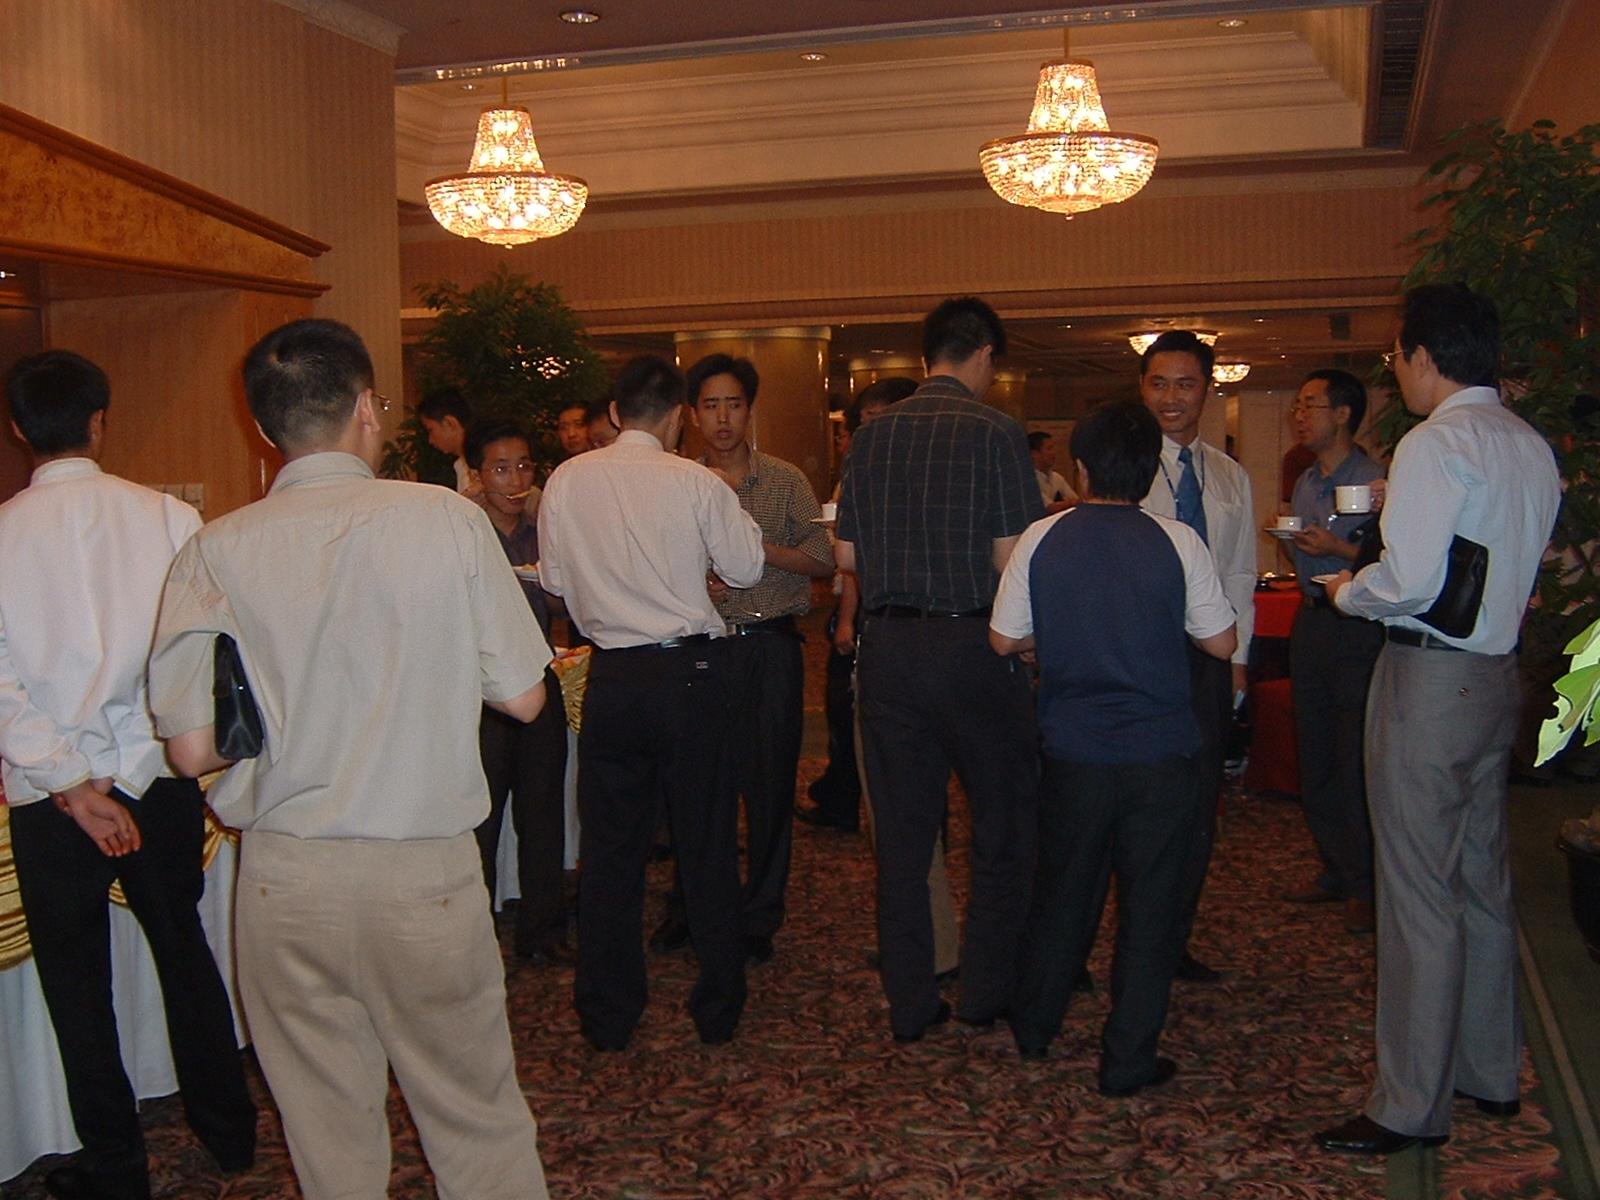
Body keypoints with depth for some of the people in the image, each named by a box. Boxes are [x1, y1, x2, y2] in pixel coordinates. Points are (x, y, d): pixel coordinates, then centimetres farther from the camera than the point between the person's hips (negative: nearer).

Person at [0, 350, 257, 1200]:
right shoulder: (167, 517, -8)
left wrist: (70, 787, -10)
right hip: (160, 774, 2)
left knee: (76, 979, 13)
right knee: (183, 947, 20)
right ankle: (227, 1129, 33)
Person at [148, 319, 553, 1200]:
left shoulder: (216, 551, -6)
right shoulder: (448, 519, -9)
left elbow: (194, 749, -7)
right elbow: (523, 698, -5)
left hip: (284, 877, 2)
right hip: (427, 871, -1)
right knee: (475, 1115, 15)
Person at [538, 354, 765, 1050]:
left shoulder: (567, 480, -2)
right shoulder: (695, 482, -9)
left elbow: (555, 579, 8)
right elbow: (746, 568, -1)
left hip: (611, 677, 2)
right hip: (690, 672, -2)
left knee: (609, 844, 11)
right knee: (706, 843, 10)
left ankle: (607, 1016, 19)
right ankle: (718, 1009, 20)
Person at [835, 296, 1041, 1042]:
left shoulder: (872, 435, 6)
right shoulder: (995, 432, -7)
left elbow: (847, 556, 8)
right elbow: (1012, 558, -12)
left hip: (888, 646, 4)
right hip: (973, 644, -4)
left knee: (901, 832, 11)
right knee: (1003, 825, 14)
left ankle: (910, 1007, 18)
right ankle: (987, 993, 21)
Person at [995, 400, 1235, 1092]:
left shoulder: (1041, 539, -5)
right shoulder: (1178, 543, -8)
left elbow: (1004, 640, -1)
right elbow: (1220, 642, -3)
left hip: (1072, 753, 2)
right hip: (1159, 755, -2)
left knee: (1060, 890, 18)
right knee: (1149, 905, 8)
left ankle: (1034, 1029, 34)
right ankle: (1128, 1060, 14)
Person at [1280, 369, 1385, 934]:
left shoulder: (1374, 480, -11)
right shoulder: (1304, 484, 15)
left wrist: (1337, 549, -21)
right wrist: (1290, 540, 6)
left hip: (1357, 627, -8)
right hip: (1311, 621, 9)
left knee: (1356, 760, -4)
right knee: (1314, 756, 13)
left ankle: (1365, 886, 8)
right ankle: (1335, 871, 26)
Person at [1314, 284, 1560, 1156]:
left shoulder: (1437, 443, -15)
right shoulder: (1531, 447, 12)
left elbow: (1408, 583, -22)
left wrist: (1344, 591, -3)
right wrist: (1377, 566, 18)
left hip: (1428, 677, -9)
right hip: (1497, 669, 9)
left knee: (1419, 895, -3)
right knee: (1480, 880, 18)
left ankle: (1411, 1106, 5)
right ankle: (1489, 1071, 31)